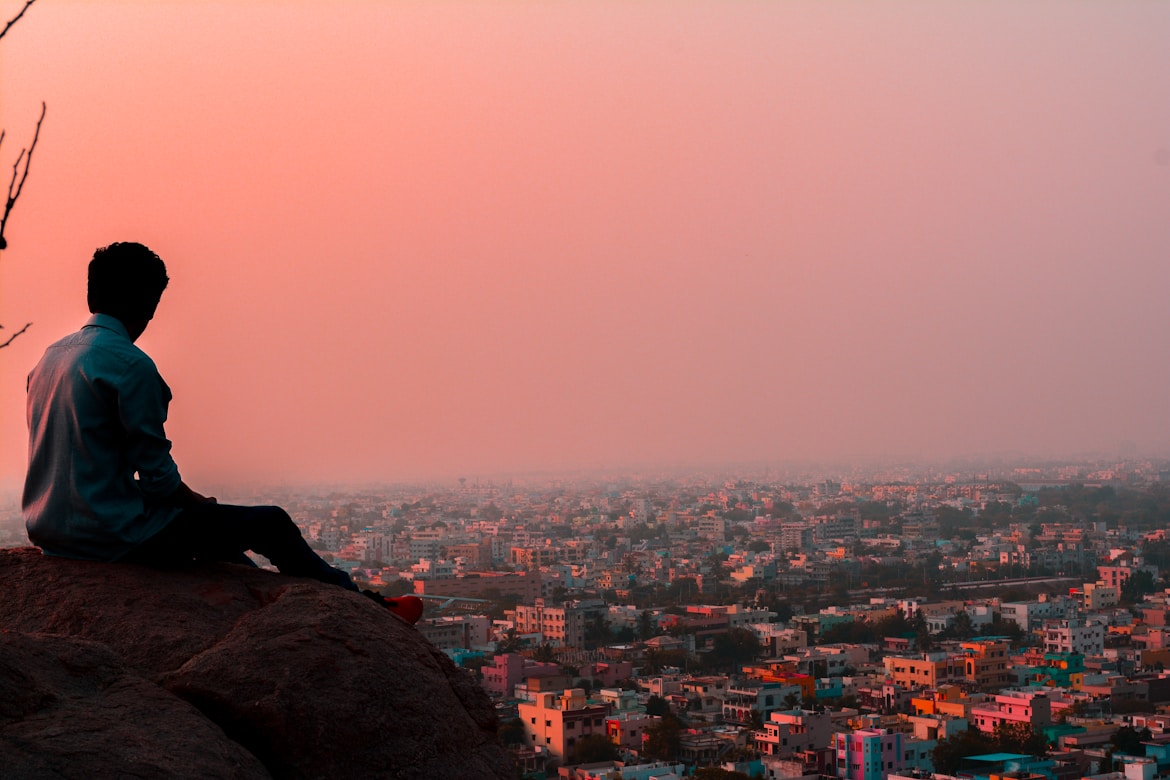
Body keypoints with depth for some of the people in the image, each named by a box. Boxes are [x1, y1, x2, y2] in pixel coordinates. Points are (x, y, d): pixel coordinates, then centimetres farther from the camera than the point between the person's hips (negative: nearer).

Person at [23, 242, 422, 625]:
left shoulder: (51, 357, 9)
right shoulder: (131, 365, -19)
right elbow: (157, 476, -18)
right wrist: (200, 502, 3)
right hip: (113, 537, -9)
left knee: (207, 523, 32)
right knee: (271, 524, 7)